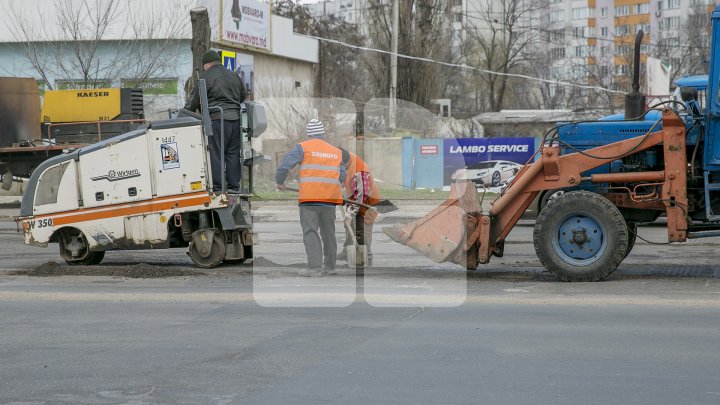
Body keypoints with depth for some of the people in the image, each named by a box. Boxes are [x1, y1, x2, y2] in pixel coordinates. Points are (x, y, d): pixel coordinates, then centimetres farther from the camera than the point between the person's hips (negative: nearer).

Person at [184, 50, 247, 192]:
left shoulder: (205, 77, -3)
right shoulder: (234, 76, 17)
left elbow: (194, 100, 1)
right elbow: (243, 96, 26)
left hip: (216, 118, -6)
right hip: (235, 117, 6)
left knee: (215, 153, -3)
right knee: (233, 152, 9)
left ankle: (218, 186, -5)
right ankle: (234, 185, 9)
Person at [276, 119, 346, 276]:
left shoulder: (303, 147, 0)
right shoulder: (336, 152, 13)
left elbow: (284, 165, -6)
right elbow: (342, 176, 15)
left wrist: (280, 182, 10)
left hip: (310, 197, -4)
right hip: (330, 198, 4)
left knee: (310, 231, -6)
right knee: (328, 231, 15)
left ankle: (315, 267, -16)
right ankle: (330, 266, 22)